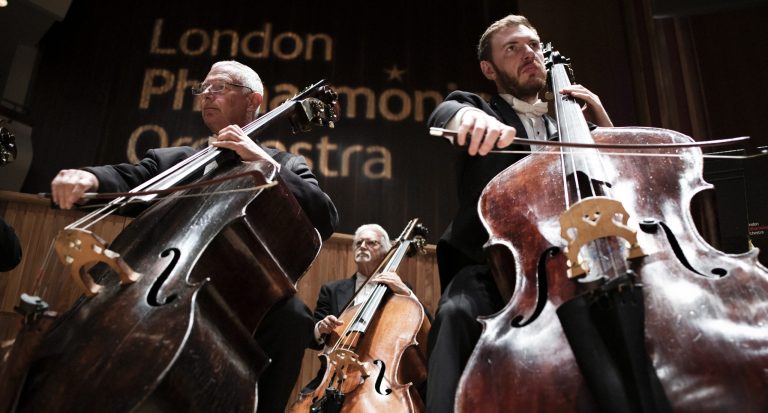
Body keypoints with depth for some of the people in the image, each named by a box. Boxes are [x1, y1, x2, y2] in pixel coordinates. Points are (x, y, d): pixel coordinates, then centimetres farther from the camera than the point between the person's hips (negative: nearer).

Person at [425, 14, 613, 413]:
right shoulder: (482, 112, 13)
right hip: (491, 269, -3)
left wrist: (601, 120, 7)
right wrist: (468, 115, -38)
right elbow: (443, 113, -12)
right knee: (458, 312, -35)